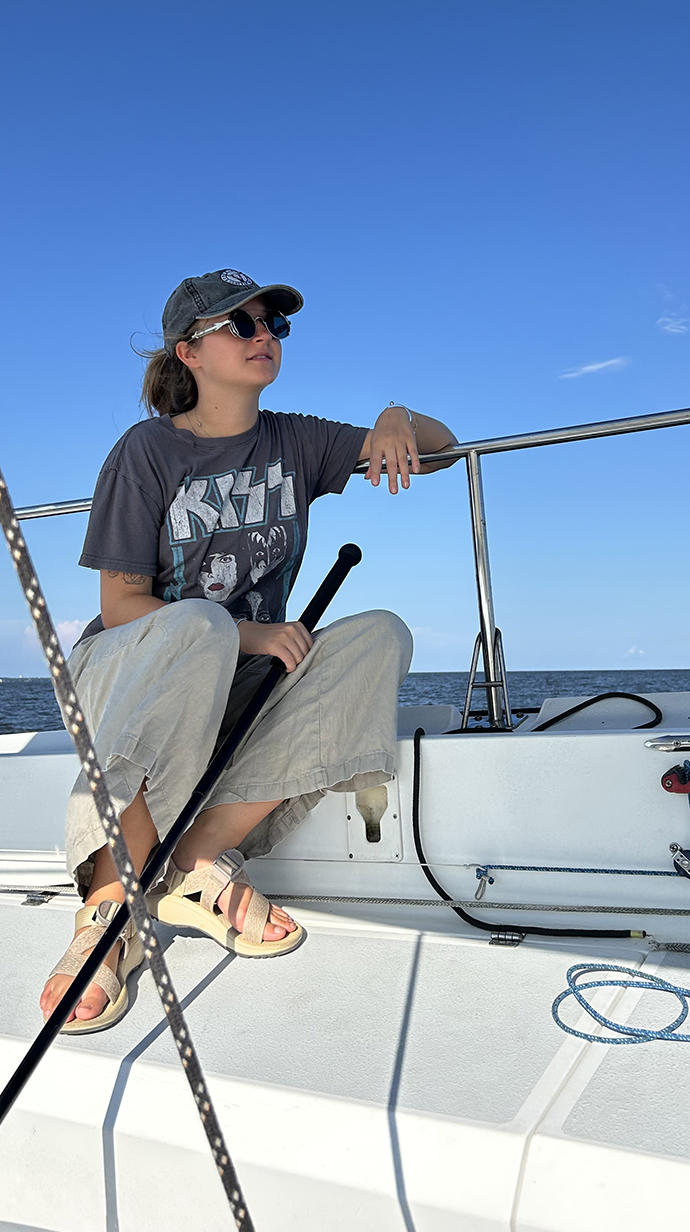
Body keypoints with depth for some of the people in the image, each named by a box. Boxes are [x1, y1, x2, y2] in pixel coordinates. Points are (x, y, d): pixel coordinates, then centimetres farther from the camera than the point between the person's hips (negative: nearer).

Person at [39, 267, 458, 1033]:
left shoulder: (296, 444, 6)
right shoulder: (147, 452, -7)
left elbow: (441, 448, 11)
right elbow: (119, 604, -11)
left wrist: (397, 420, -12)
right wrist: (243, 632, -22)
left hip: (241, 682, 5)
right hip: (131, 670, -4)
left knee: (380, 636, -21)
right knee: (195, 626, -38)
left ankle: (193, 865, -22)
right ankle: (114, 902, -28)